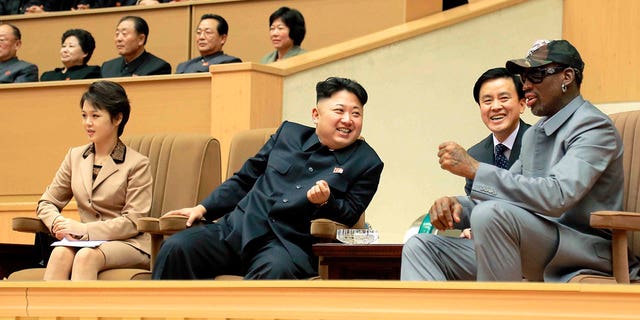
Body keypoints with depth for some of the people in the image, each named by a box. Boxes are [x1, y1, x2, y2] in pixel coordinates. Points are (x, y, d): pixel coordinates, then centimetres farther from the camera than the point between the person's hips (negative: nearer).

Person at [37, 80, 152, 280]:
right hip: (87, 241, 4)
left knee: (86, 255, -37)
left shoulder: (137, 164, -1)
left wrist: (86, 229, -18)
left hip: (128, 245, -4)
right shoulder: (75, 157, 15)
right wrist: (57, 223, -9)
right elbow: (47, 202, 16)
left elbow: (133, 221, -7)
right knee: (60, 253, -32)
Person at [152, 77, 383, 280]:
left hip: (289, 244, -4)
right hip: (238, 229, 4)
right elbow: (245, 179, 25)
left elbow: (350, 214, 6)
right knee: (176, 248, -22)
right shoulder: (289, 133, 20)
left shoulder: (367, 163, 11)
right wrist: (203, 208, 16)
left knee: (276, 268, -41)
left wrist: (325, 202, -15)